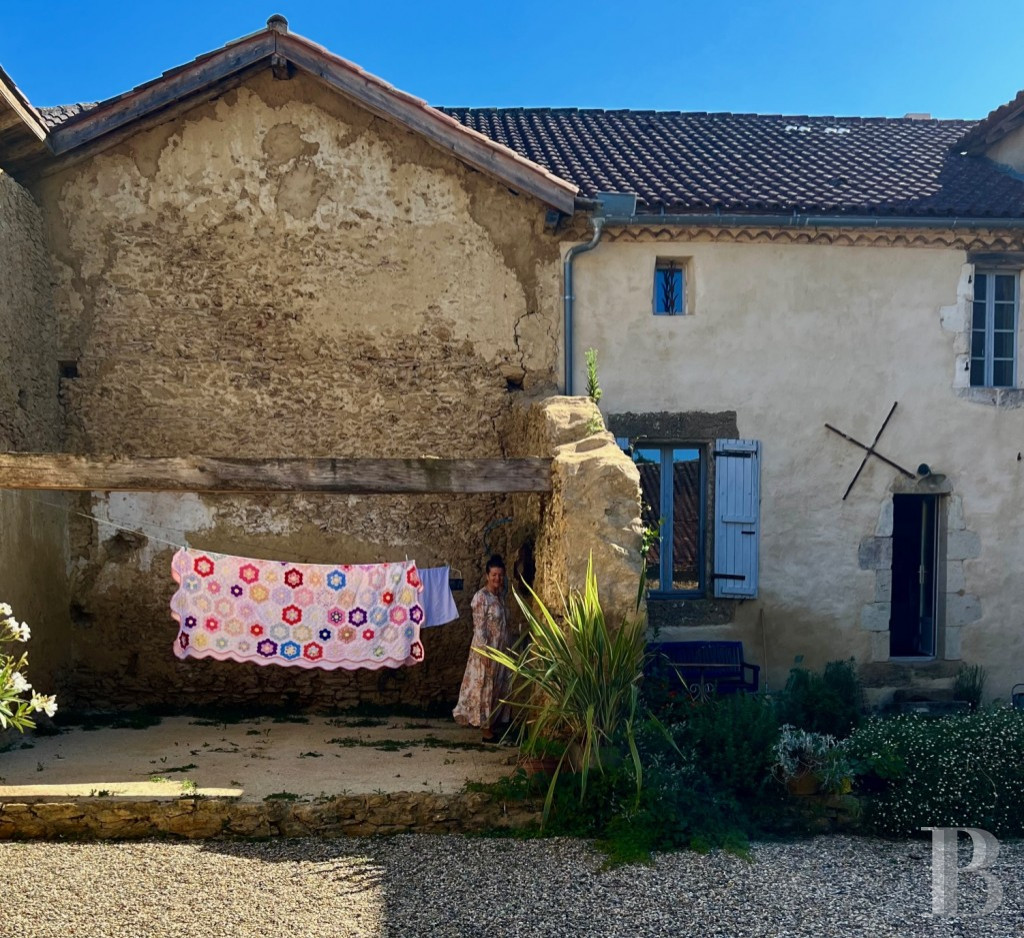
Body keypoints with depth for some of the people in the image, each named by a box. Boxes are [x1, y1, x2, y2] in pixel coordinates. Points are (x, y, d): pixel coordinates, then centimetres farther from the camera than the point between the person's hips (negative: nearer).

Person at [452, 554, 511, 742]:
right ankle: (486, 729, 6)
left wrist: (507, 649, 16)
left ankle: (493, 725, 21)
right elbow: (479, 627, -18)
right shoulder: (481, 597, -14)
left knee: (498, 688, 12)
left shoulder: (498, 596, 11)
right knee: (485, 687, -1)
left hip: (500, 650, 9)